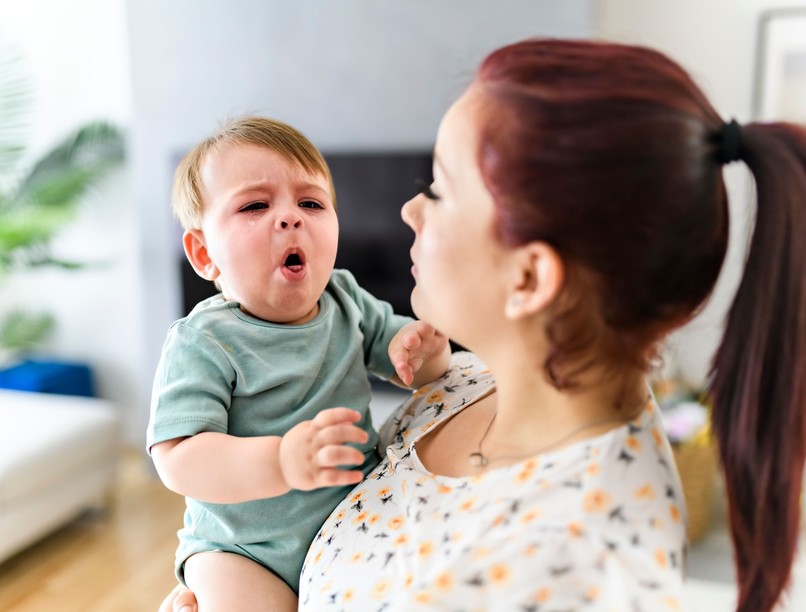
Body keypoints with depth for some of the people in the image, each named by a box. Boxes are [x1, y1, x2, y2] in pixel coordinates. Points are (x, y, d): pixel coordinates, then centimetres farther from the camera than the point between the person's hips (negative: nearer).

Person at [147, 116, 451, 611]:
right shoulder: (203, 343, -18)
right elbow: (178, 460, -25)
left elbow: (419, 369, 6)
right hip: (242, 548, -4)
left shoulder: (347, 302, -2)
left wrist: (423, 349, -18)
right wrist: (279, 462, -42)